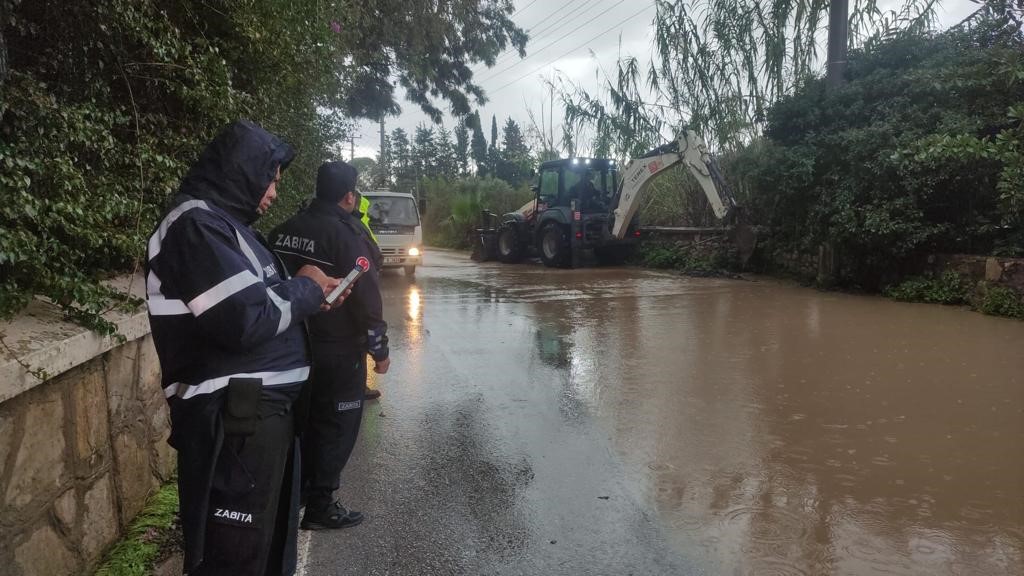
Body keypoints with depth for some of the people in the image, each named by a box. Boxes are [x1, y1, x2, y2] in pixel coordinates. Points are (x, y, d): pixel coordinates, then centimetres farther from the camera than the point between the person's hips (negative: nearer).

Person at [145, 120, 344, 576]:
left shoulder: (221, 222, 16)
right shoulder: (197, 224, -16)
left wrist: (312, 293, 5)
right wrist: (304, 288, -8)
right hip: (232, 418, -10)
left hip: (259, 409, 10)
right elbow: (245, 321, -23)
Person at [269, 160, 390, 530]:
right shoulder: (346, 235, -17)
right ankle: (320, 507, 11)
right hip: (338, 351, -7)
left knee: (305, 419, 21)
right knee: (337, 426, 4)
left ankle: (298, 490, 33)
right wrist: (380, 350, -8)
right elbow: (367, 299, -17)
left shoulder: (284, 232, 5)